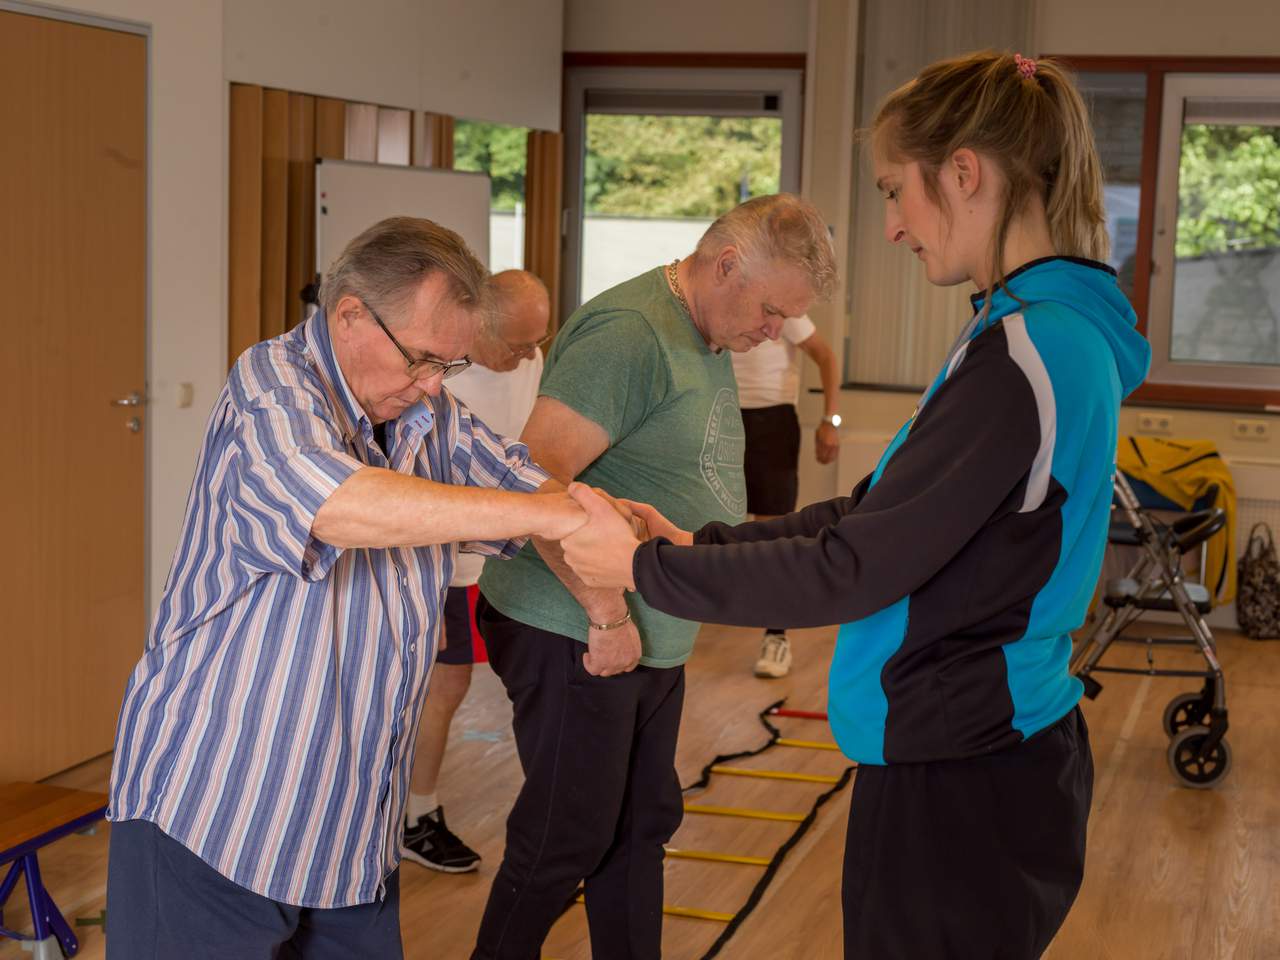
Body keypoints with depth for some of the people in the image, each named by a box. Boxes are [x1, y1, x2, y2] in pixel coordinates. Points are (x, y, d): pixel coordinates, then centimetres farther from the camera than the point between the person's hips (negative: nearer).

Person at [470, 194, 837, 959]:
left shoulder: (712, 344, 12)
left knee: (643, 827, 17)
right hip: (575, 637, -9)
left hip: (654, 640, 9)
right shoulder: (632, 332, -20)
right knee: (570, 839, 3)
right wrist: (608, 614, -25)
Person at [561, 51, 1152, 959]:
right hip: (995, 748, 9)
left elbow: (853, 568, -21)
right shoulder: (1060, 330, 9)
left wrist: (645, 568, -12)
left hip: (961, 782, -9)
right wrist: (700, 542, 7)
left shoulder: (1022, 354, -22)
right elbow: (877, 512, 12)